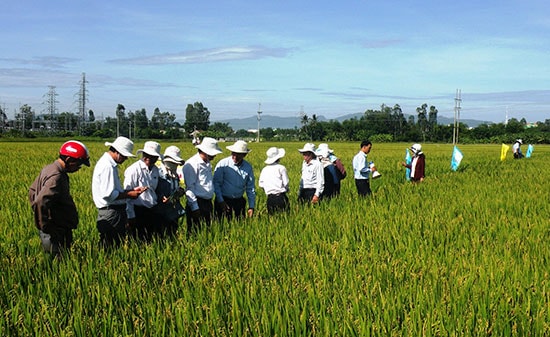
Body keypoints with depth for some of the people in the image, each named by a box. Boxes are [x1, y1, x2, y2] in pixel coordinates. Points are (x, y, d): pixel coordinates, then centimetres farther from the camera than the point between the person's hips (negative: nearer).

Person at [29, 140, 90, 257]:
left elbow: (32, 190, 25)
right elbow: (41, 202, -32)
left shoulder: (49, 168, 11)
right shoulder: (56, 177, -21)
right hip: (57, 233, -10)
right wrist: (46, 228, -20)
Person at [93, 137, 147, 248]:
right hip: (110, 213, -10)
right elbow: (108, 194, -22)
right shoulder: (107, 166, -17)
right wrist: (129, 195, -12)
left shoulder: (111, 165, 17)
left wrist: (132, 190, 12)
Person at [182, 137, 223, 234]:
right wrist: (194, 207, -17)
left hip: (208, 203, 9)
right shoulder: (192, 164, -13)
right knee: (195, 233, -6)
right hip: (197, 204, -9)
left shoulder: (207, 163, 15)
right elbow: (189, 187, -15)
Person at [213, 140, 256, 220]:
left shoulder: (248, 167, 3)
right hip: (224, 200, -3)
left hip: (239, 201, 3)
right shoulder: (223, 164, -8)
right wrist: (220, 201, -11)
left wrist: (251, 207, 6)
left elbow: (250, 188, 10)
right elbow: (216, 183, -6)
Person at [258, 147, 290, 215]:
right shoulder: (281, 168, -5)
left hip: (270, 198, 4)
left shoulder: (264, 170, 8)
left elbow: (261, 184, 10)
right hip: (281, 197, -4)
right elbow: (286, 183, -7)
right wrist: (286, 189, 14)